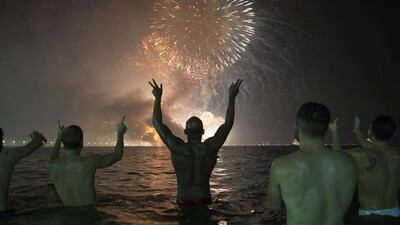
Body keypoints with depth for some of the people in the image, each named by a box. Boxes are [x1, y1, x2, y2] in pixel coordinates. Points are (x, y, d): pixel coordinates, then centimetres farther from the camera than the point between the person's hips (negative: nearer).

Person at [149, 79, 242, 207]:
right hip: (204, 200, 1)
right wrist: (232, 97, 5)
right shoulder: (210, 148, -14)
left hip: (183, 201, 0)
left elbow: (157, 123, -8)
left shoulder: (177, 148, -16)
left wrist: (158, 97, 0)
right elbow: (228, 124, -2)